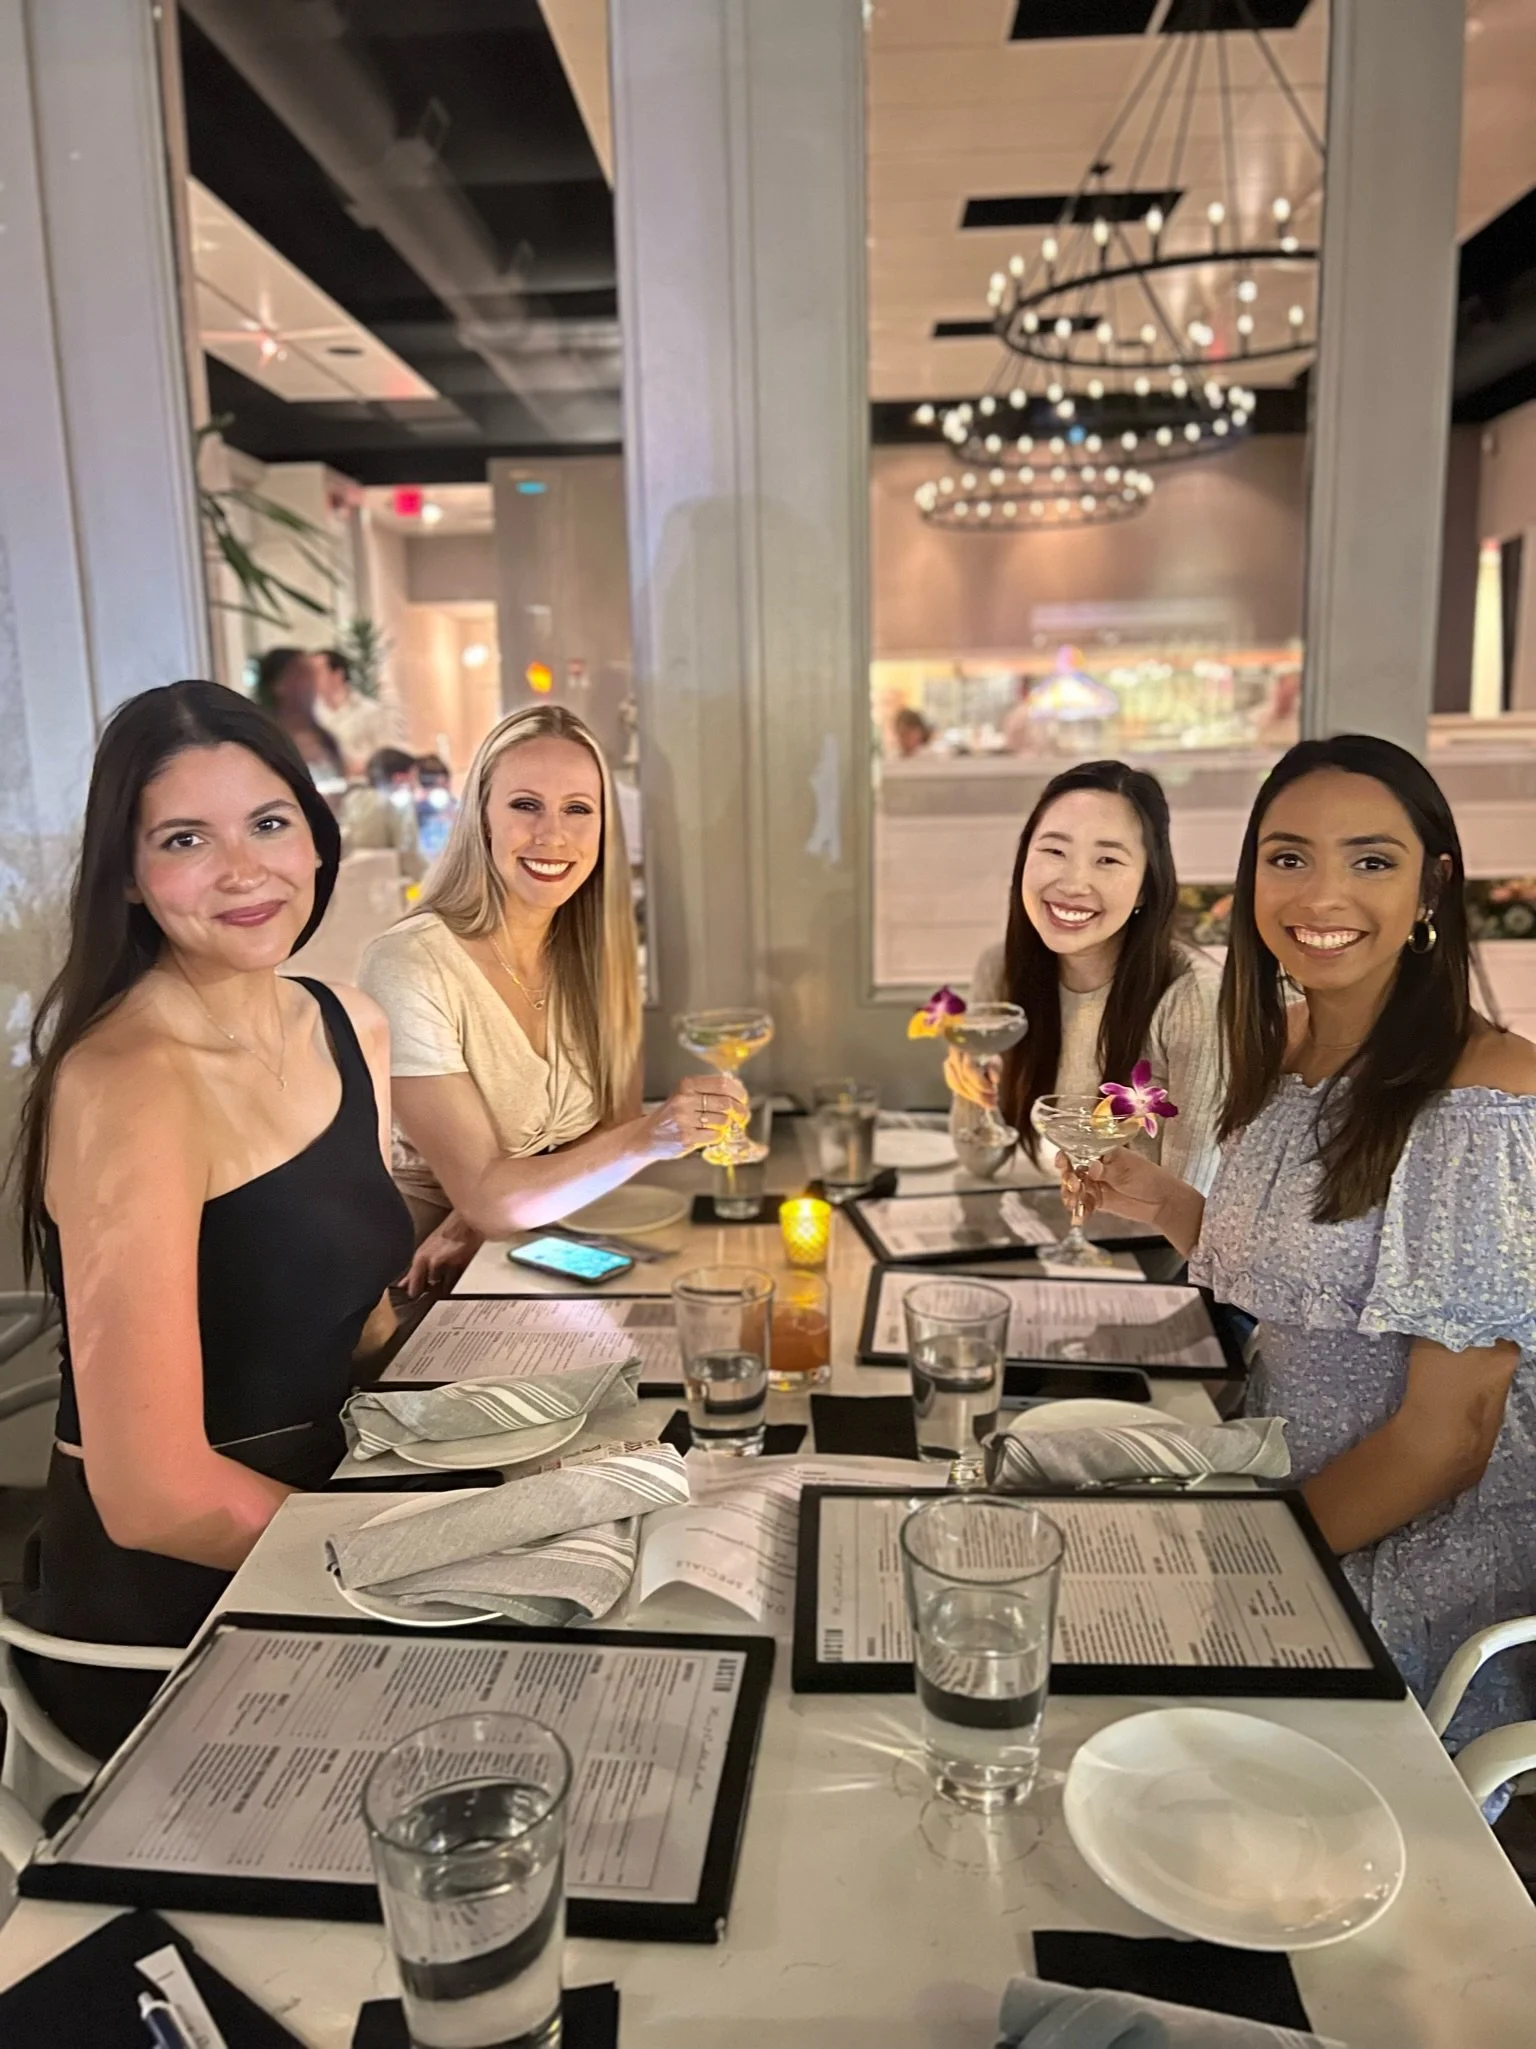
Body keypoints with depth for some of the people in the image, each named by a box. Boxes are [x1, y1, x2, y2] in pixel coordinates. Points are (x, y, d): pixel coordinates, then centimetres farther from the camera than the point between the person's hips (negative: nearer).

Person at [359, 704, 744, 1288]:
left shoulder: (596, 952, -1)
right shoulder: (409, 968, -18)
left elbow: (616, 1126, 1)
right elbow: (482, 1193, -18)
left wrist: (482, 1217, -15)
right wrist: (649, 1139, -32)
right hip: (424, 1284, -5)